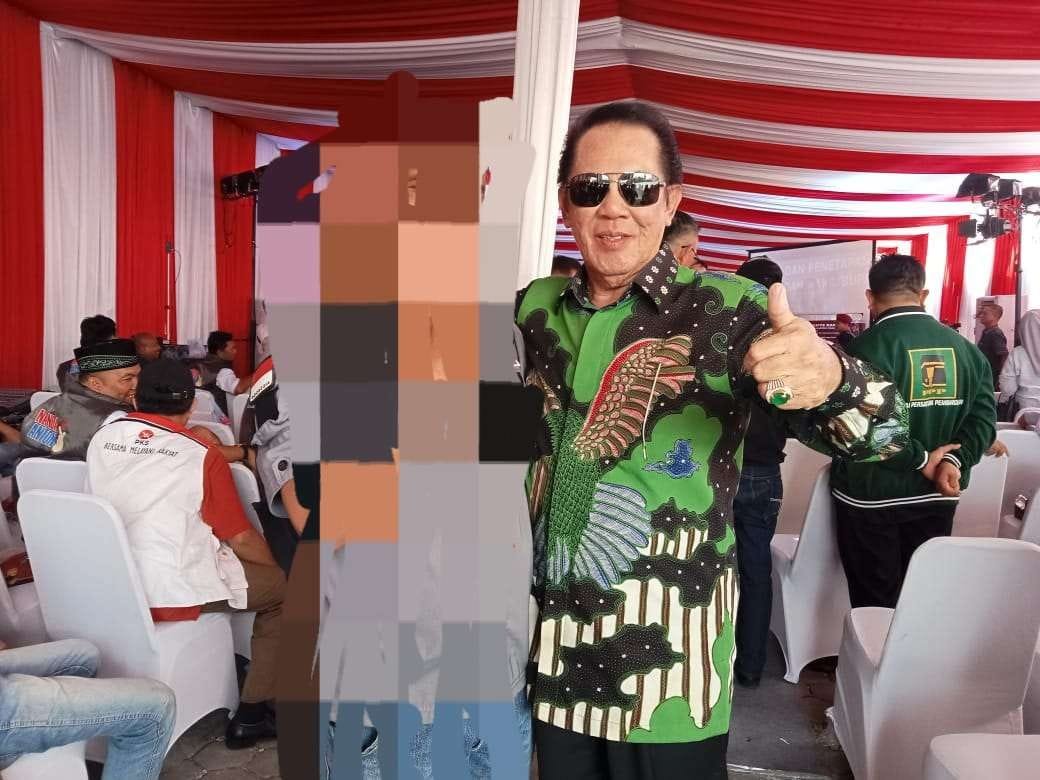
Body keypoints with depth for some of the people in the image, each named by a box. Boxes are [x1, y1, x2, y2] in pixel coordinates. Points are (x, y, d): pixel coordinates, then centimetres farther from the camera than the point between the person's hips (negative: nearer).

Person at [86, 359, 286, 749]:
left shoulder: (102, 438, 3)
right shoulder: (203, 456, -11)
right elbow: (241, 538, -6)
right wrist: (274, 567, 14)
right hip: (176, 593, -6)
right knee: (283, 588, 13)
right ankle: (252, 714, 12)